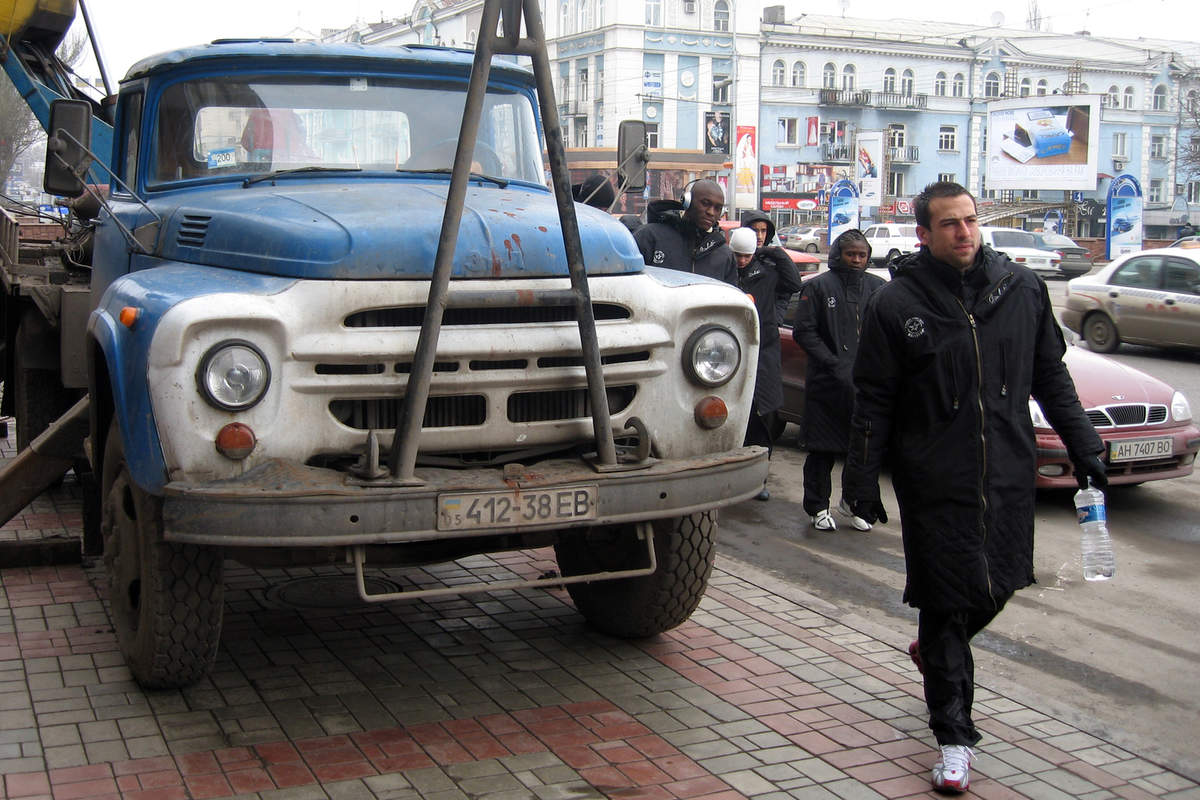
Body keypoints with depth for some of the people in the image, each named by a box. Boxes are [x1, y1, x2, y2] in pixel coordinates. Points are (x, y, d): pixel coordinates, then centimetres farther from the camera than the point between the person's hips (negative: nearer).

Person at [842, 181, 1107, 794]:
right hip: (934, 483, -4)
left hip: (1008, 474, 4)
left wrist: (1083, 446, 11)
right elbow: (872, 403, -3)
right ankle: (953, 734, 10)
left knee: (998, 584, 13)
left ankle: (937, 650, 45)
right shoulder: (896, 304, -5)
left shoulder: (1021, 289, 4)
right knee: (947, 600, -1)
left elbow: (1051, 376, 13)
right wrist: (862, 480, -5)